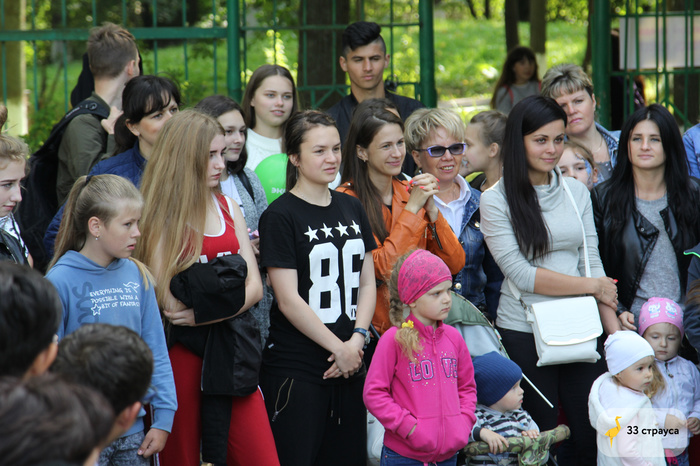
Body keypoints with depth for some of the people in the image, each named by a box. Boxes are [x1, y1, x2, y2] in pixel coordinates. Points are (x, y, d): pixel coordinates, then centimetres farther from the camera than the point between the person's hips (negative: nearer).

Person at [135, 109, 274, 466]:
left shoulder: (228, 208, 13)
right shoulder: (160, 217, -3)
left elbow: (254, 287, 6)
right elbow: (168, 301, -11)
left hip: (229, 350, 5)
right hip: (180, 351, -5)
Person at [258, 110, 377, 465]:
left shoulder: (352, 210, 12)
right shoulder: (280, 216, -7)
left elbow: (367, 283, 13)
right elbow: (289, 301, -12)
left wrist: (356, 341, -3)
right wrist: (339, 348, -10)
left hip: (349, 366, 6)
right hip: (296, 368, -6)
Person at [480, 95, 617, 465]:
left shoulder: (576, 191, 9)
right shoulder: (495, 201, -5)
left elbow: (592, 261, 8)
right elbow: (520, 273, -11)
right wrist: (592, 286, -8)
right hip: (523, 333, -4)